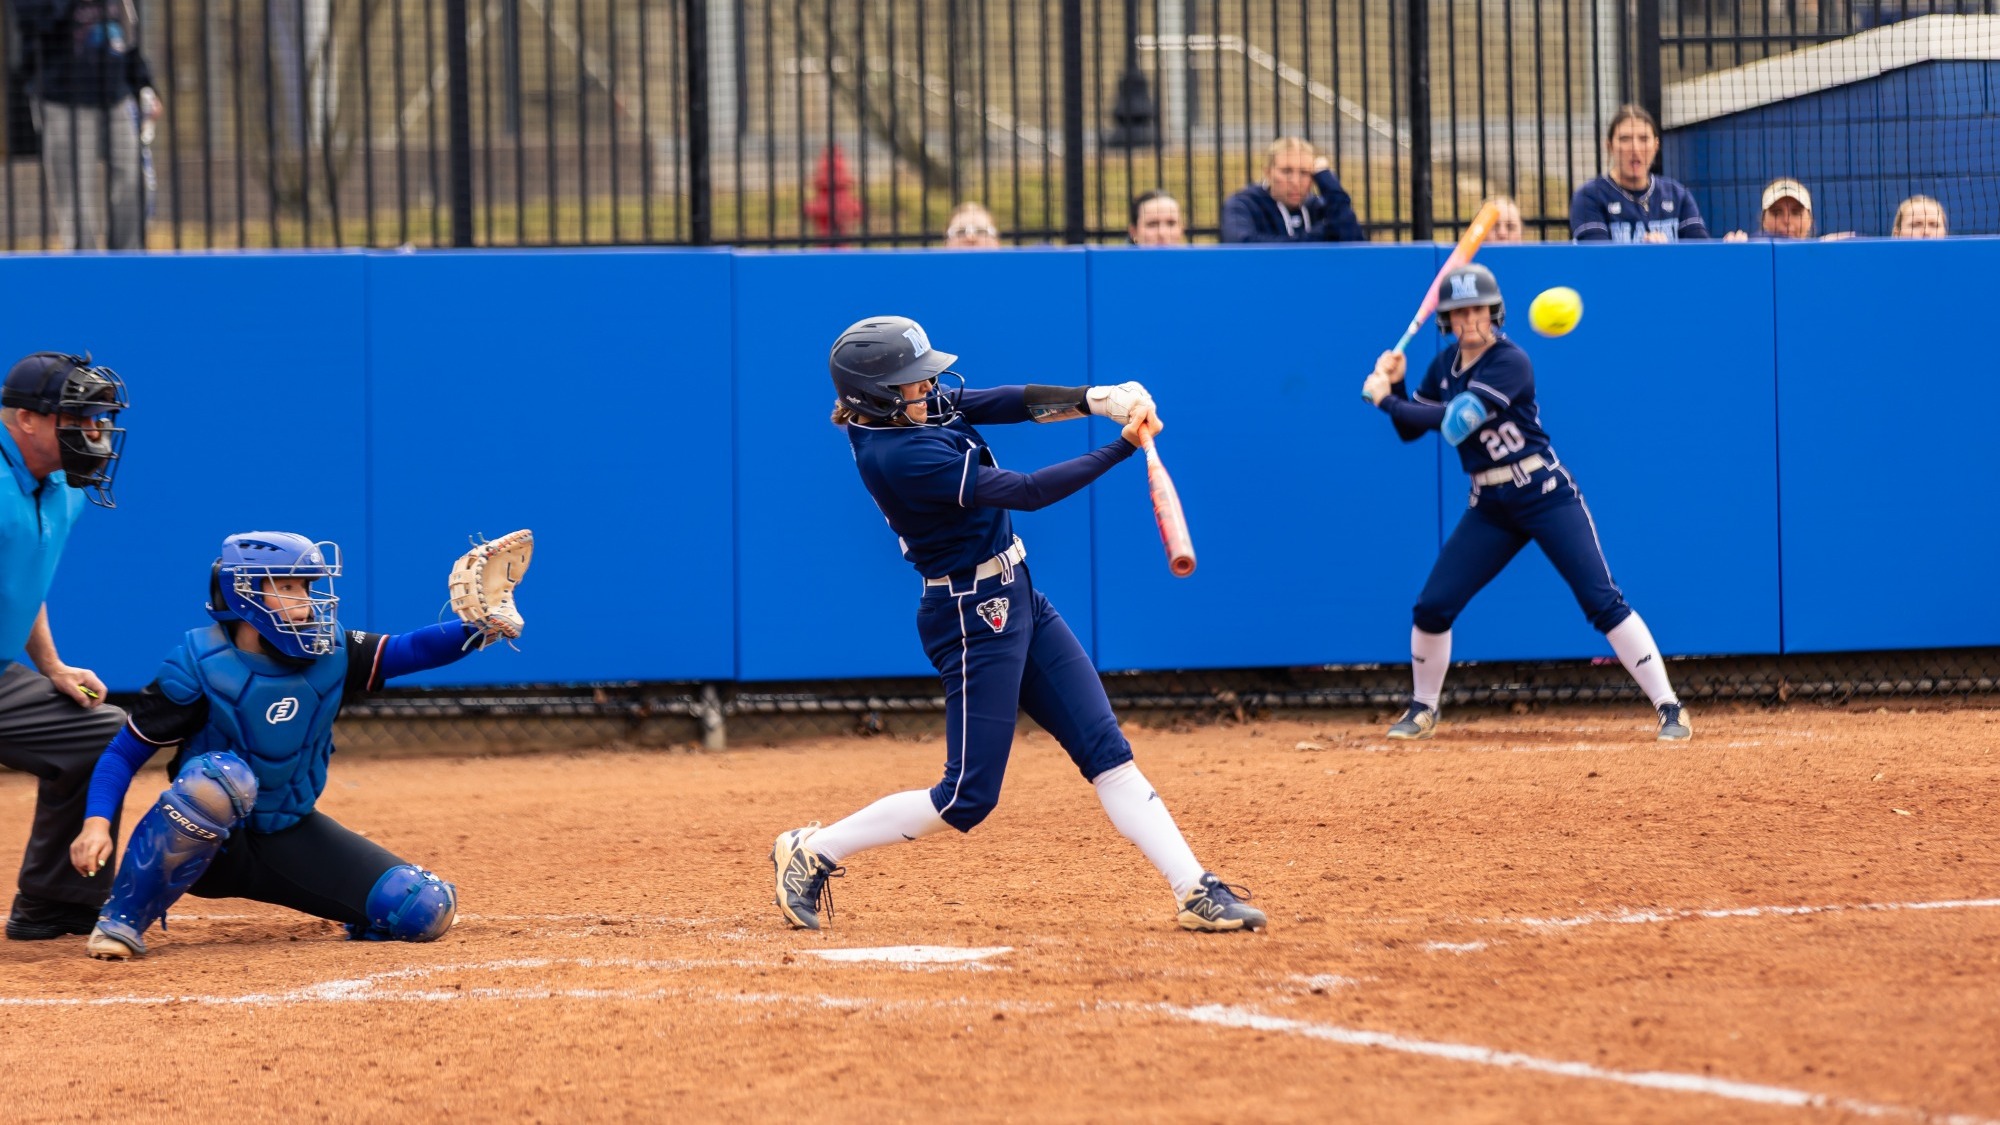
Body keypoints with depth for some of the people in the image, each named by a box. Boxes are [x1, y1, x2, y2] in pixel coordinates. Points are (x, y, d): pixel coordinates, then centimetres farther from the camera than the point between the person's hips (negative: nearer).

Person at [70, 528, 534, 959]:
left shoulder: (330, 655, -4)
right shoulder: (198, 665, -15)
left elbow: (410, 650, -13)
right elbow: (126, 752, -13)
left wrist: (477, 629, -33)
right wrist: (97, 823, -28)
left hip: (291, 839, 4)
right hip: (204, 847, -4)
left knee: (426, 910, -12)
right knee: (221, 775, -40)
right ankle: (121, 922, -26)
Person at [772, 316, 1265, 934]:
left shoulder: (915, 406, 2)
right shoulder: (900, 456, -25)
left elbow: (1008, 404, -2)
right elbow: (1027, 492, -25)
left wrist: (1094, 398, -19)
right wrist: (1123, 447, -20)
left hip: (1018, 601, 9)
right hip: (975, 618, -9)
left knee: (1107, 750, 3)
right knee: (969, 797, -4)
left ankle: (1196, 891, 0)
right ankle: (812, 852, 9)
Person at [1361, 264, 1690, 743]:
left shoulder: (1510, 362, -17)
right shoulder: (1446, 364, 6)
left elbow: (1453, 420, -26)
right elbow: (1412, 429, 13)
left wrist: (1385, 399, -21)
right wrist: (1396, 387, -5)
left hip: (1546, 496, -7)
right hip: (1490, 507, 7)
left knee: (1603, 602, -13)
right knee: (1432, 606, 1)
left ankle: (1669, 708, -12)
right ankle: (1423, 710, 23)